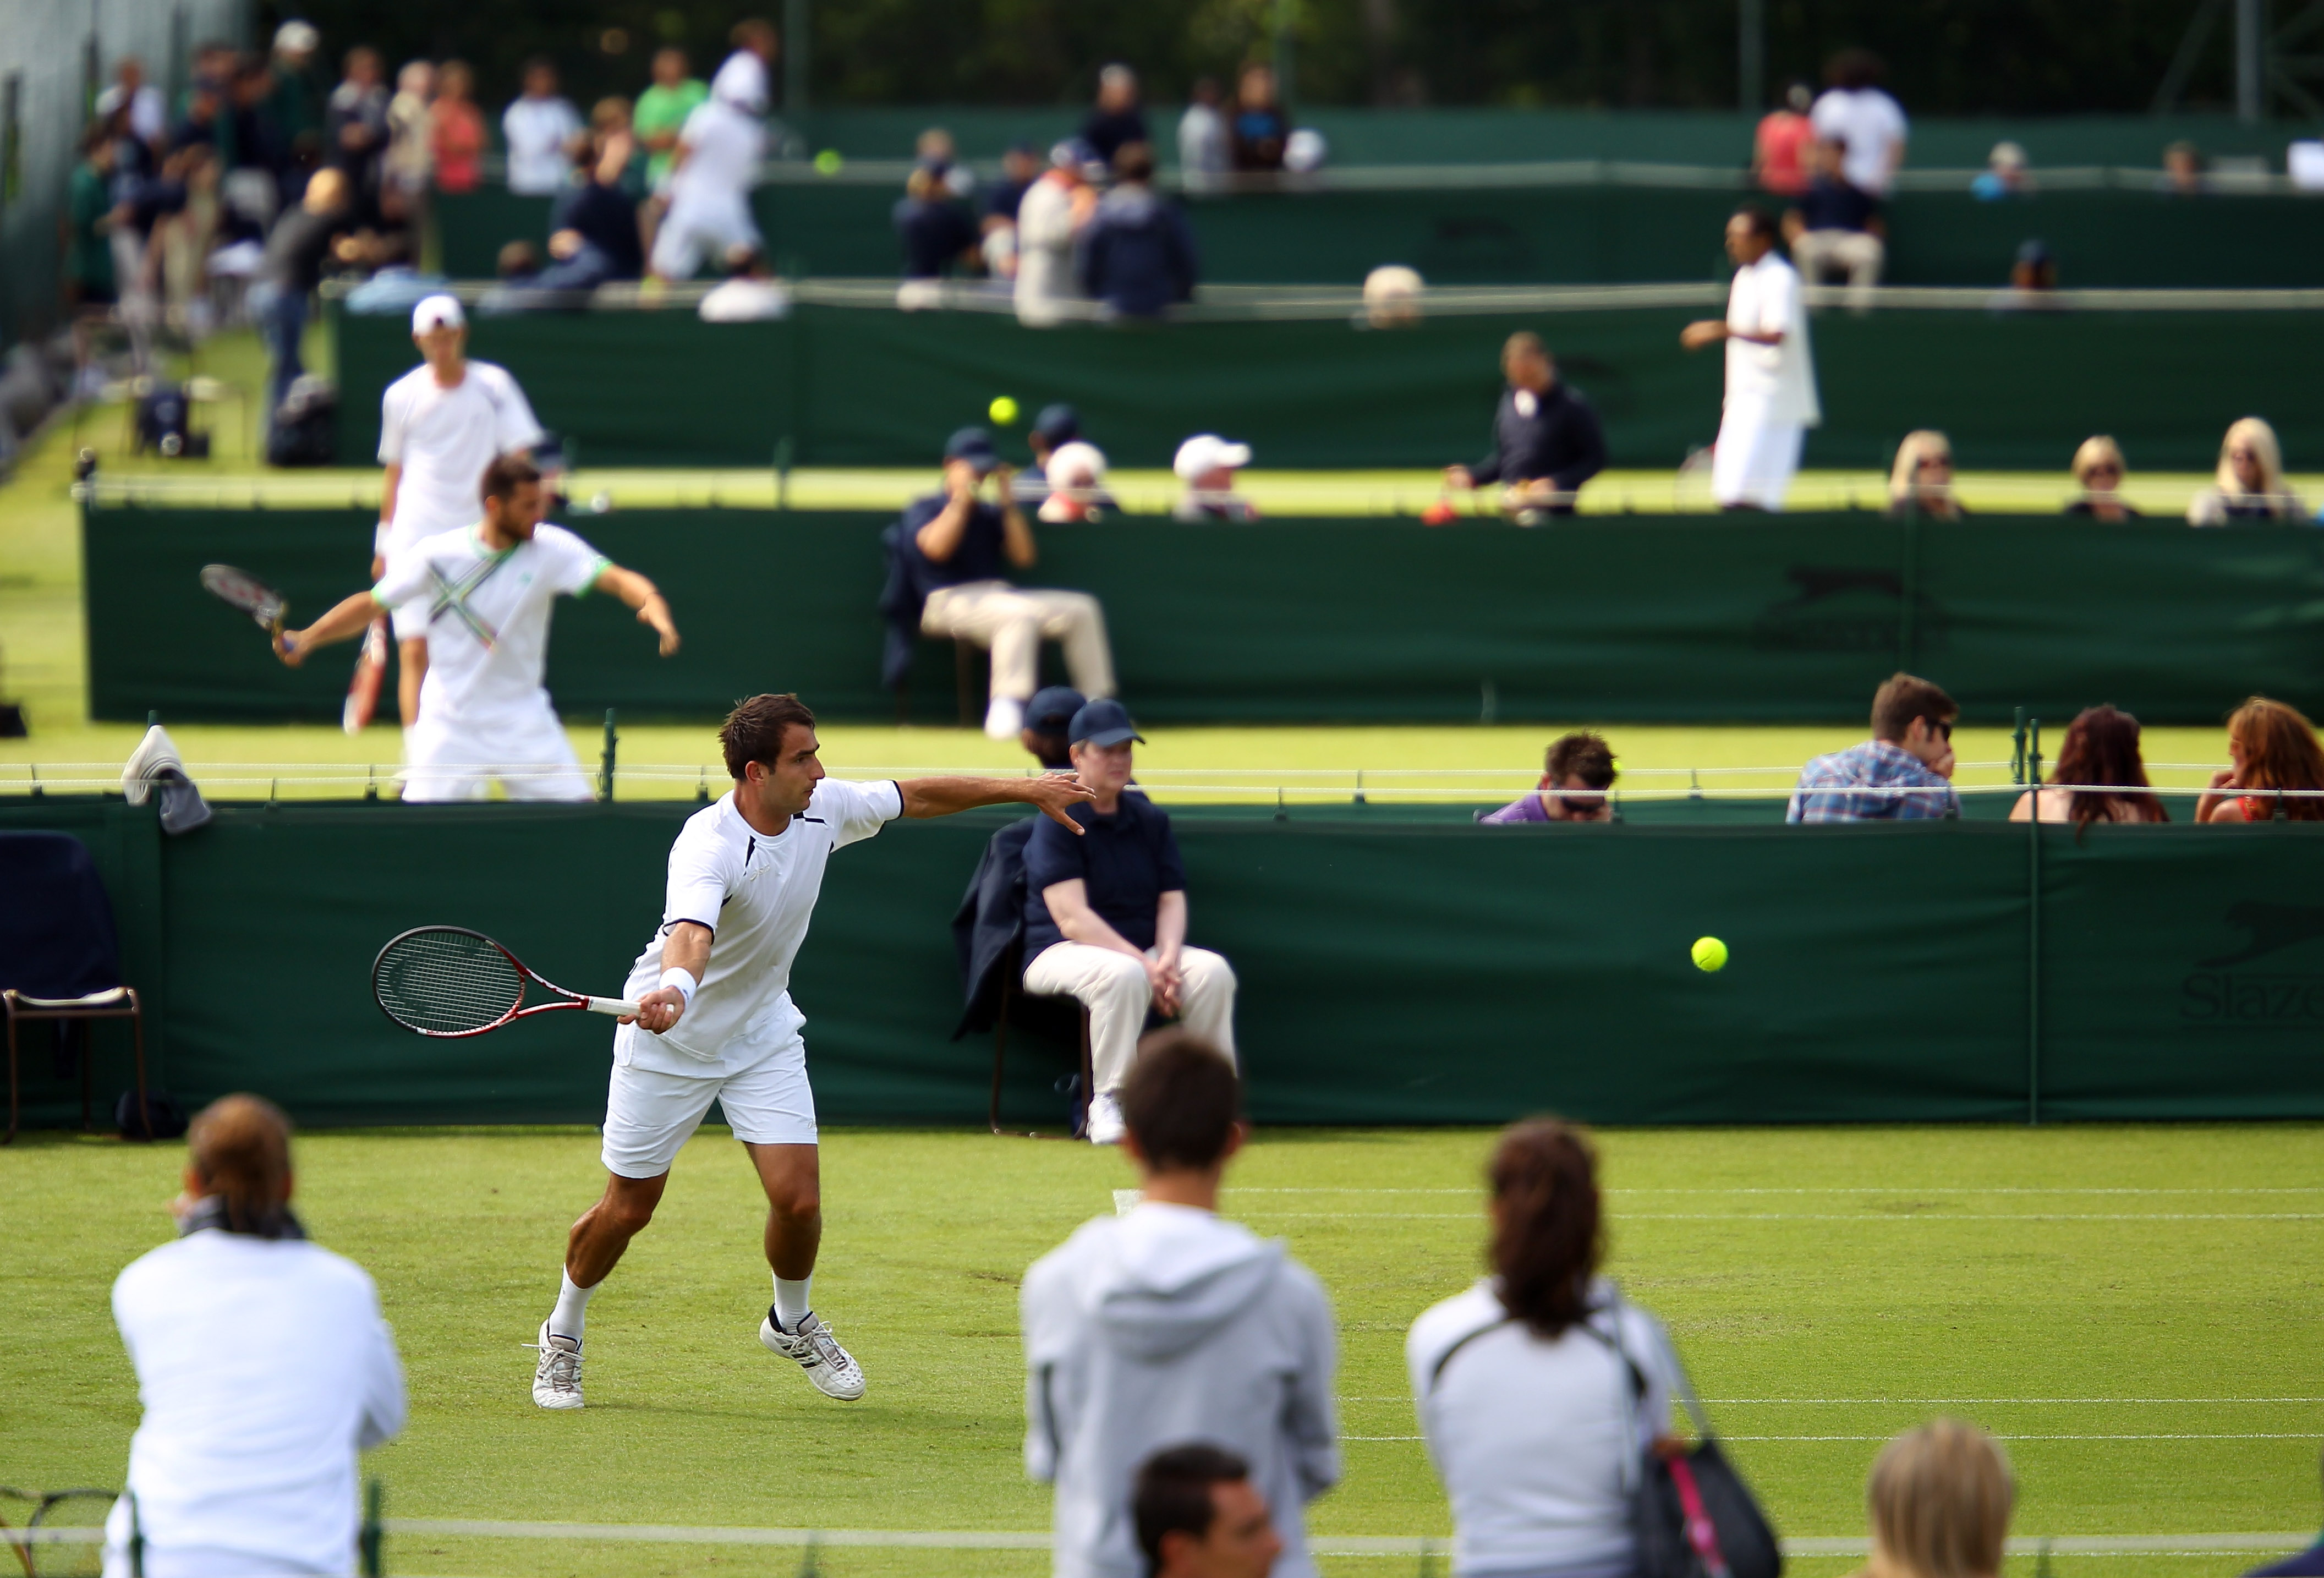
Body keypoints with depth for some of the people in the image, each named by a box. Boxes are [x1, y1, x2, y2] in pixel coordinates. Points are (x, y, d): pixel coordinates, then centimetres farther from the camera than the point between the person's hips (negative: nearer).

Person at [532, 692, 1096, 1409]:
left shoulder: (823, 808, -12)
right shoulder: (709, 846, -32)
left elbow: (916, 796, 6)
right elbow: (691, 932, -51)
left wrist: (1025, 790, 7)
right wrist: (673, 988, -72)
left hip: (762, 1034, 5)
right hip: (672, 1034, -5)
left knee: (799, 1199, -7)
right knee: (628, 1209, 4)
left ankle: (792, 1323, 23)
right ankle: (563, 1335, 30)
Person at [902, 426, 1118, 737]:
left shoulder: (990, 513, 21)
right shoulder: (923, 509, 4)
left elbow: (1024, 557, 11)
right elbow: (936, 548, -17)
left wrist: (1008, 503, 5)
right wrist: (962, 499, -8)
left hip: (999, 595, 7)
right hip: (949, 602, -7)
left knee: (1082, 608, -4)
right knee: (1021, 614, -37)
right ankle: (1007, 709, -44)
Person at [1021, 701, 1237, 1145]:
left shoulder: (1150, 820, 11)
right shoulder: (1058, 824, -8)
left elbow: (1172, 899, 7)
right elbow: (1072, 918, -17)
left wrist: (1167, 959, -15)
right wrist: (1145, 965, -25)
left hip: (1143, 951, 6)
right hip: (1062, 954, -6)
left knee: (1212, 971, -22)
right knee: (1123, 975, -38)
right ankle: (1109, 1105, -32)